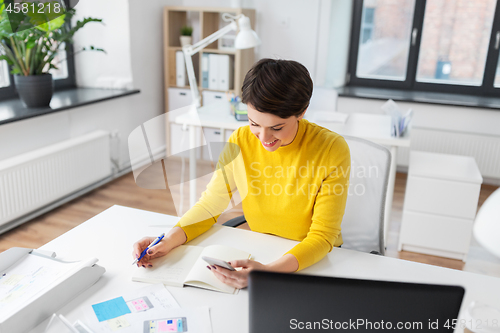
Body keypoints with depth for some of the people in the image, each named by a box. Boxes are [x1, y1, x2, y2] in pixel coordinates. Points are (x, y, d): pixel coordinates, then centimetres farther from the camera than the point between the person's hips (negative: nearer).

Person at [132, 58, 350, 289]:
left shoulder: (332, 150, -19)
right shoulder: (240, 141, -9)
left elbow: (322, 235, -18)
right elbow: (210, 204, 0)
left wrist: (270, 271, -35)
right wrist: (170, 240, -18)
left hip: (315, 259, -1)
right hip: (258, 252, 2)